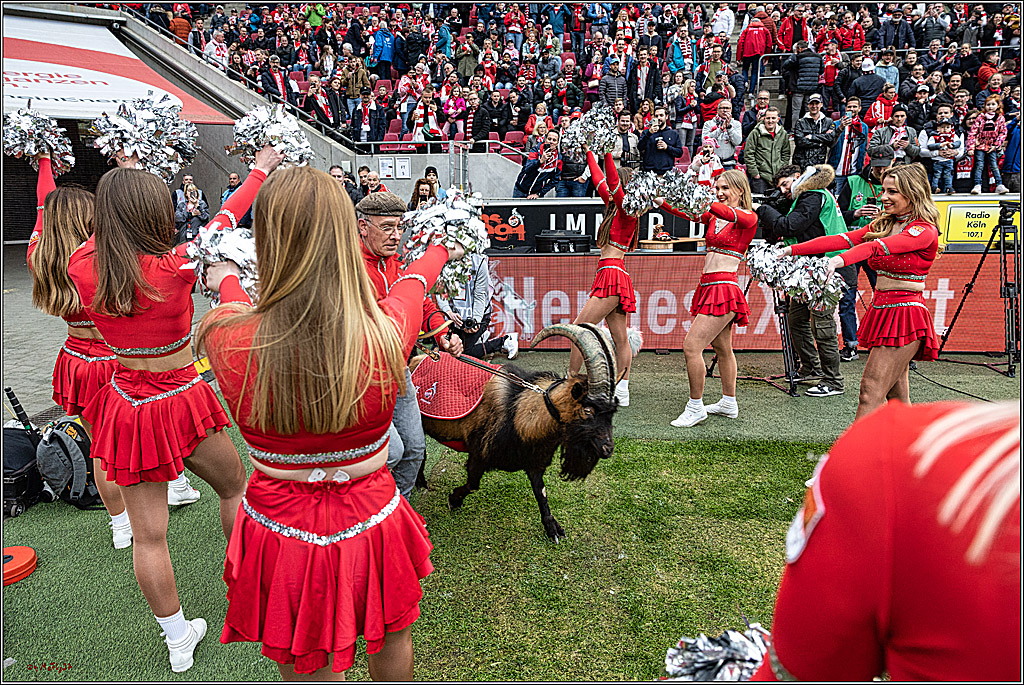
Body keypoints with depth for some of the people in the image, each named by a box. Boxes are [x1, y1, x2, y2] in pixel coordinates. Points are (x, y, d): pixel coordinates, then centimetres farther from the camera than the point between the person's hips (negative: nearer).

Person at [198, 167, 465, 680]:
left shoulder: (227, 340, -22)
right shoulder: (387, 331, -22)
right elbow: (410, 283, 3)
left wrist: (227, 281, 30)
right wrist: (438, 251, 28)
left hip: (282, 535, 0)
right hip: (370, 521, 1)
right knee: (390, 641, 31)